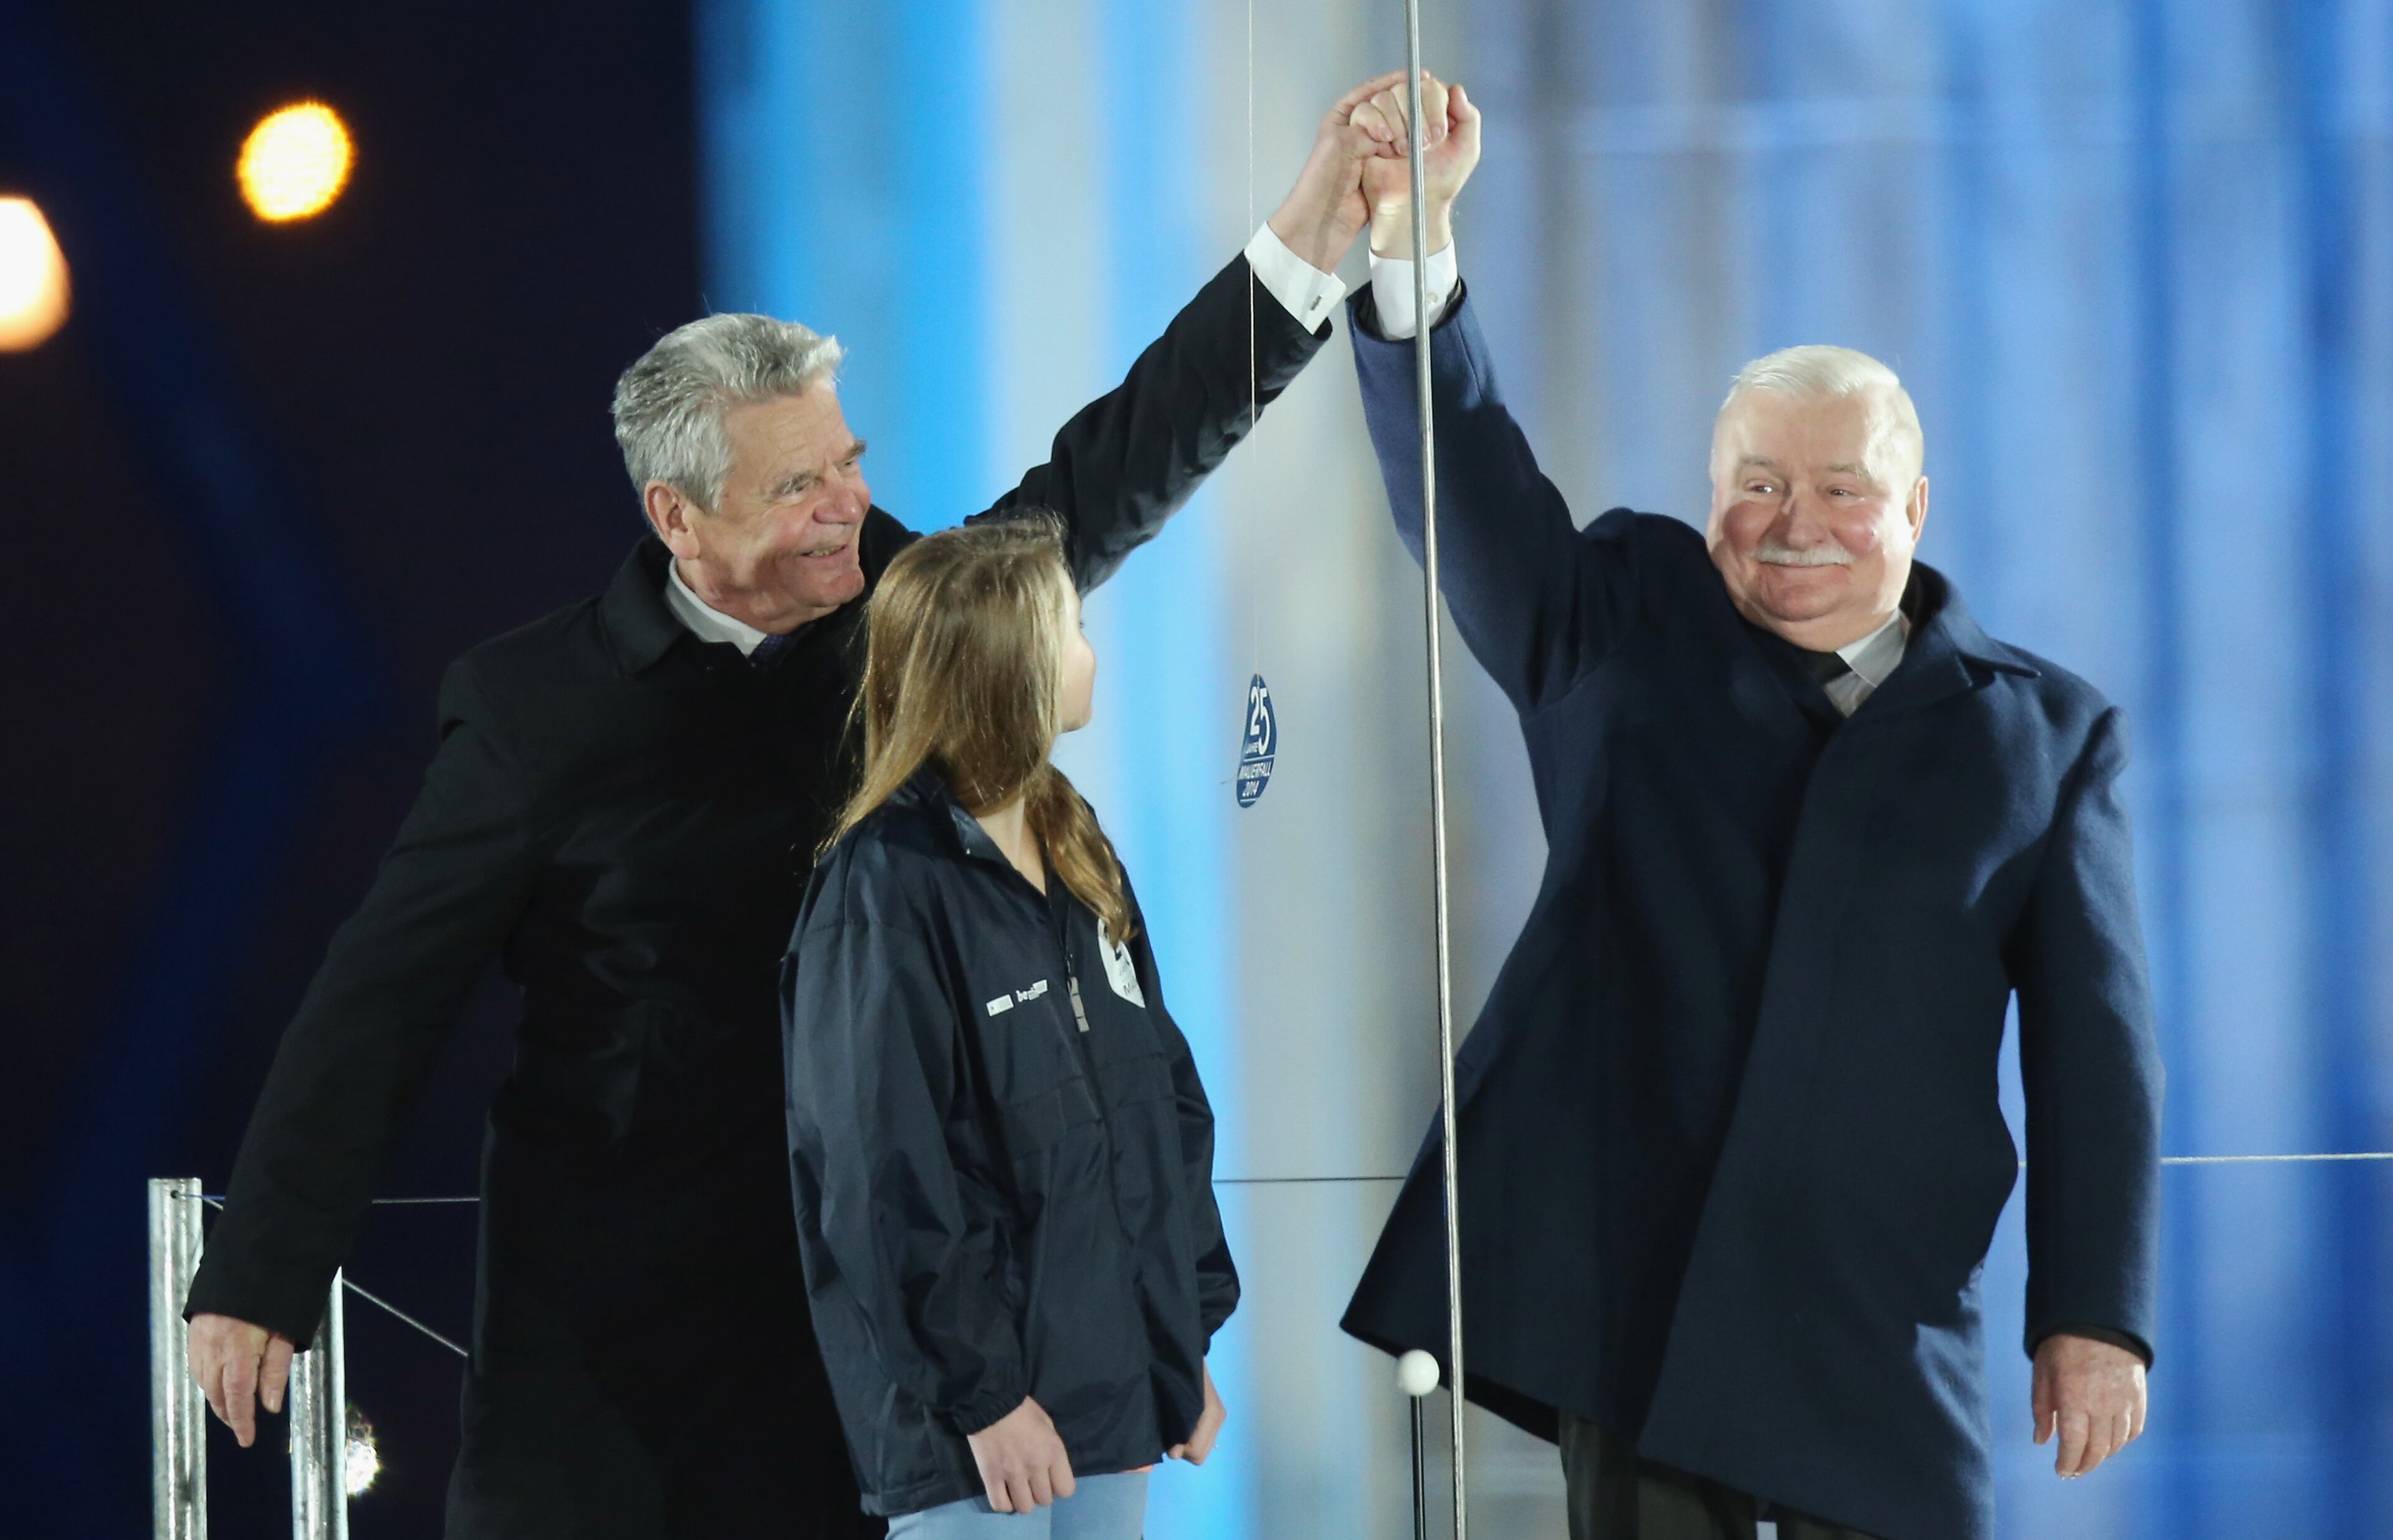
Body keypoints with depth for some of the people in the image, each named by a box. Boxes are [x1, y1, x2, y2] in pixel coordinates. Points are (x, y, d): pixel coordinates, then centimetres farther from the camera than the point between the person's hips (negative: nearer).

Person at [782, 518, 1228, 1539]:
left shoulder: (1075, 853, 12)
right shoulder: (885, 891, -13)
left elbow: (1165, 1104, 16)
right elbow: (882, 1176, -17)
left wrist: (1188, 1336, 13)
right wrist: (979, 1394, -18)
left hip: (1113, 1390, 8)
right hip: (980, 1419, -8)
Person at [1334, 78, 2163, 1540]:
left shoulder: (2044, 731, 7)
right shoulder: (1622, 633, 10)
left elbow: (2095, 1039, 4)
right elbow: (1470, 490, -4)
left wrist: (2098, 1311, -1)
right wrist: (1413, 231, -19)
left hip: (1884, 1316, -1)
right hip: (1627, 1292, 1)